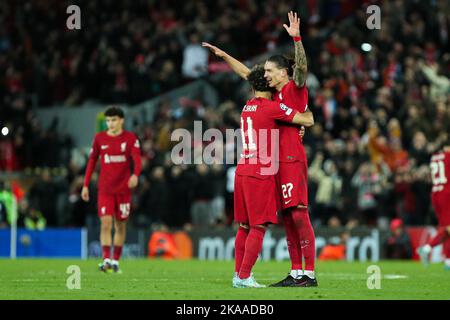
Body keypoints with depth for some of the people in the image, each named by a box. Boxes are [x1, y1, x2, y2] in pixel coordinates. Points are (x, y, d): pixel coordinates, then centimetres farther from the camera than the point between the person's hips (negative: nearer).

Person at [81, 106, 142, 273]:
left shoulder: (130, 138, -2)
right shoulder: (99, 138, 3)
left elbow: (137, 159, -14)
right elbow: (92, 161, 11)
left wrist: (135, 175, -35)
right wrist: (85, 185, 8)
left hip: (124, 189, 0)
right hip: (105, 189, 0)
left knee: (120, 226, 8)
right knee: (106, 223, -13)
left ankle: (116, 261, 20)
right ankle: (106, 260, -18)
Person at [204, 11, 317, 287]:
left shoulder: (295, 88, -2)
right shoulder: (274, 93, 19)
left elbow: (302, 67, -21)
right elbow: (246, 73, 30)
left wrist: (296, 38, -32)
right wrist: (224, 55, 33)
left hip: (292, 159, -9)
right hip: (277, 162, 9)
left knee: (299, 214, -11)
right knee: (288, 218, 7)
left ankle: (310, 274, -12)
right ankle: (296, 272, 10)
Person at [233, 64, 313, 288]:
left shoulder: (247, 107, 14)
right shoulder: (272, 107, -8)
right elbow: (308, 121, -8)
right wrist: (307, 112, 15)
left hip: (241, 172, 7)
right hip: (260, 175, -7)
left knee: (244, 226, 12)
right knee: (258, 227, -5)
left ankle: (238, 274, 12)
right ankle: (244, 276, -9)